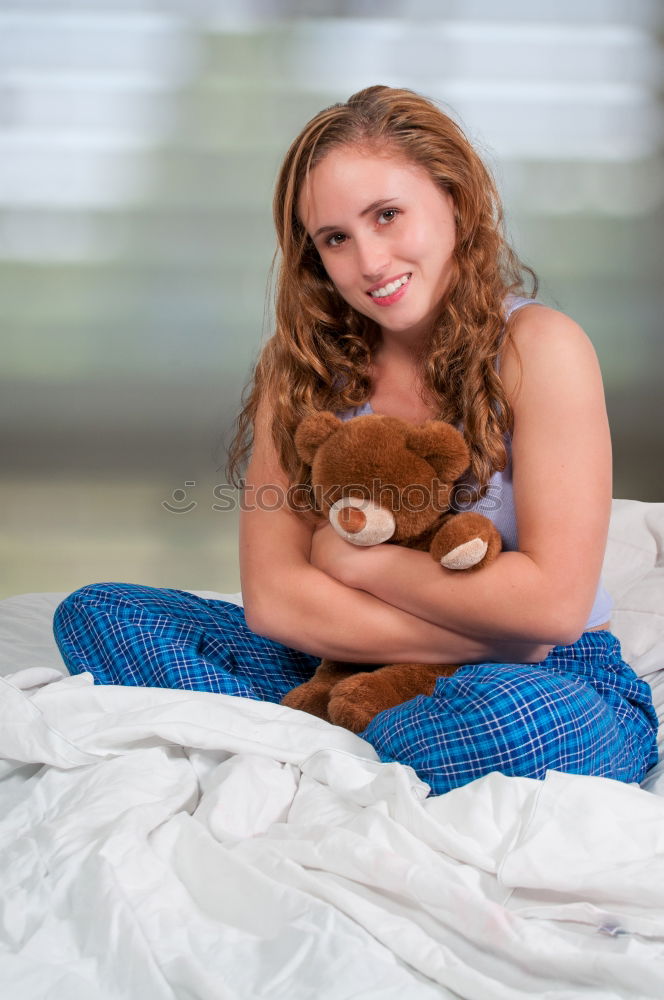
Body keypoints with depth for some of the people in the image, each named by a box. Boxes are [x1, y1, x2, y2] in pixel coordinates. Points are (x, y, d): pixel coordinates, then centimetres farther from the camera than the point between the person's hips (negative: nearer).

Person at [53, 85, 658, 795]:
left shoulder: (538, 347, -11)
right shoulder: (304, 361, 0)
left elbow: (553, 601, -18)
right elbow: (272, 597, -9)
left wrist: (353, 559, -12)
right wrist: (486, 635, -18)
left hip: (549, 682, -3)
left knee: (522, 716, -41)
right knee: (98, 615, -6)